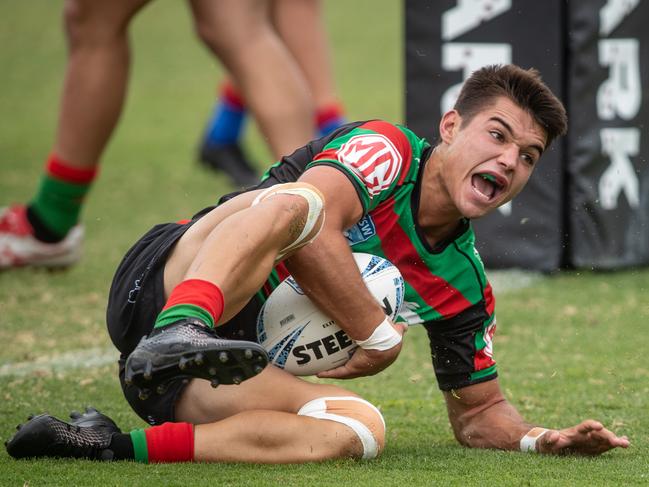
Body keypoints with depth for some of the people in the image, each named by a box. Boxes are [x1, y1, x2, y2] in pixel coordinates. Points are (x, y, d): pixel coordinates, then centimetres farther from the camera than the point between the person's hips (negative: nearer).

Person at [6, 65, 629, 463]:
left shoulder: (464, 285, 13)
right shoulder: (387, 148, -6)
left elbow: (477, 411, 22)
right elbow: (312, 237, -25)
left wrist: (538, 437, 0)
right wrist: (382, 337, -15)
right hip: (163, 285, -6)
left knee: (360, 429, -25)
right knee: (291, 201, -31)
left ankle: (117, 447, -32)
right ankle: (178, 333, -60)